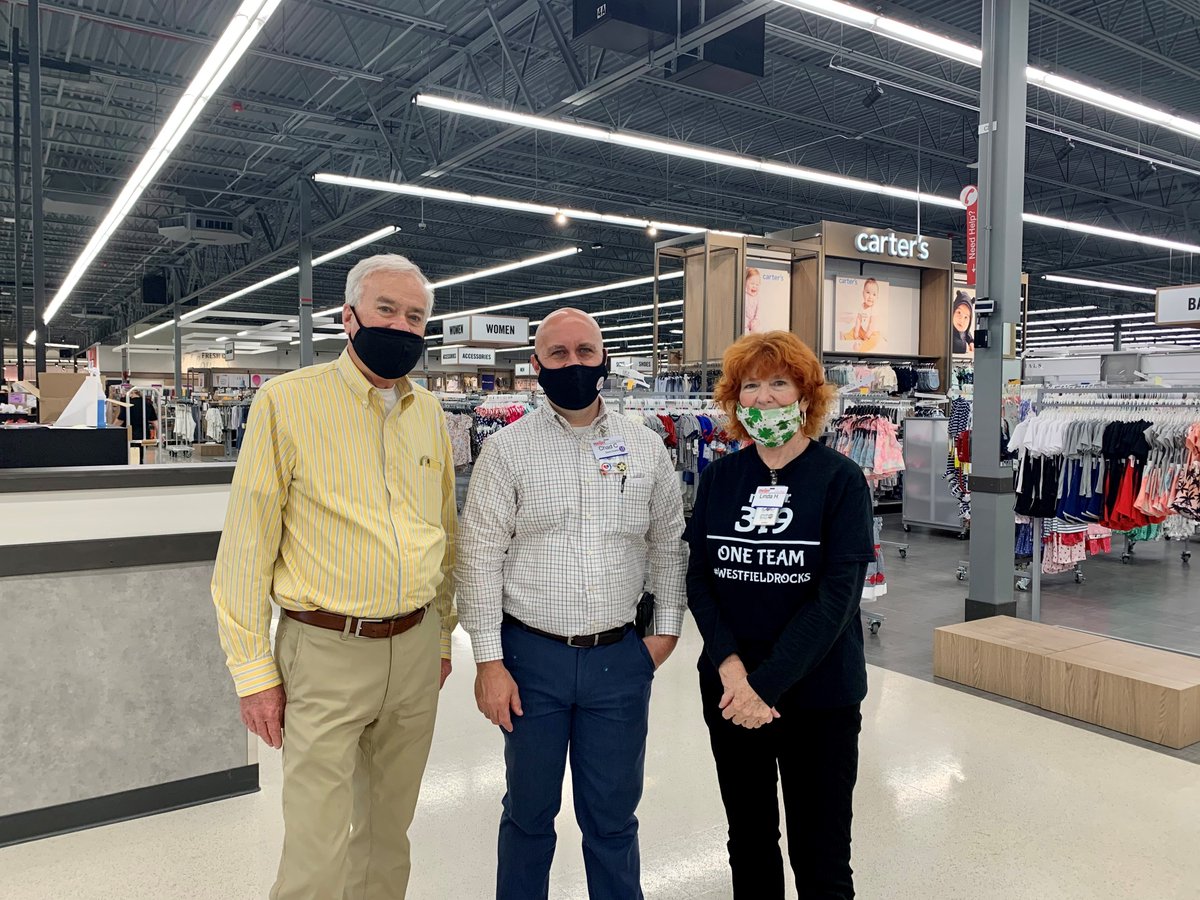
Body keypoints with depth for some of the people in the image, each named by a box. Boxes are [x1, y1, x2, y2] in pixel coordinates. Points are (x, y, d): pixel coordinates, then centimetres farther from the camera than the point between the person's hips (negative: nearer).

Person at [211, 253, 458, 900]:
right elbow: (247, 546, -8)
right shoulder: (288, 401, -8)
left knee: (390, 831, 19)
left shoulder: (431, 415, 8)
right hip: (327, 652, -5)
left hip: (416, 648, 5)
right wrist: (253, 671, -8)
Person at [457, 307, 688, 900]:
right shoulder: (507, 449, -4)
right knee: (530, 810, 16)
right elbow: (480, 556, -6)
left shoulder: (646, 449, 3)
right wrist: (488, 661, -9)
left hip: (620, 659, 2)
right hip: (532, 656, -1)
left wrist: (667, 628, 5)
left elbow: (668, 544, 11)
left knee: (613, 814, 15)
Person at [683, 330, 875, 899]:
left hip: (818, 696, -3)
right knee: (748, 842, 18)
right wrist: (729, 665, -15)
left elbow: (837, 592, -14)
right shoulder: (718, 478, 3)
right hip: (729, 691, 3)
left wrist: (767, 682, -19)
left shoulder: (840, 479, -8)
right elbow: (698, 578, 0)